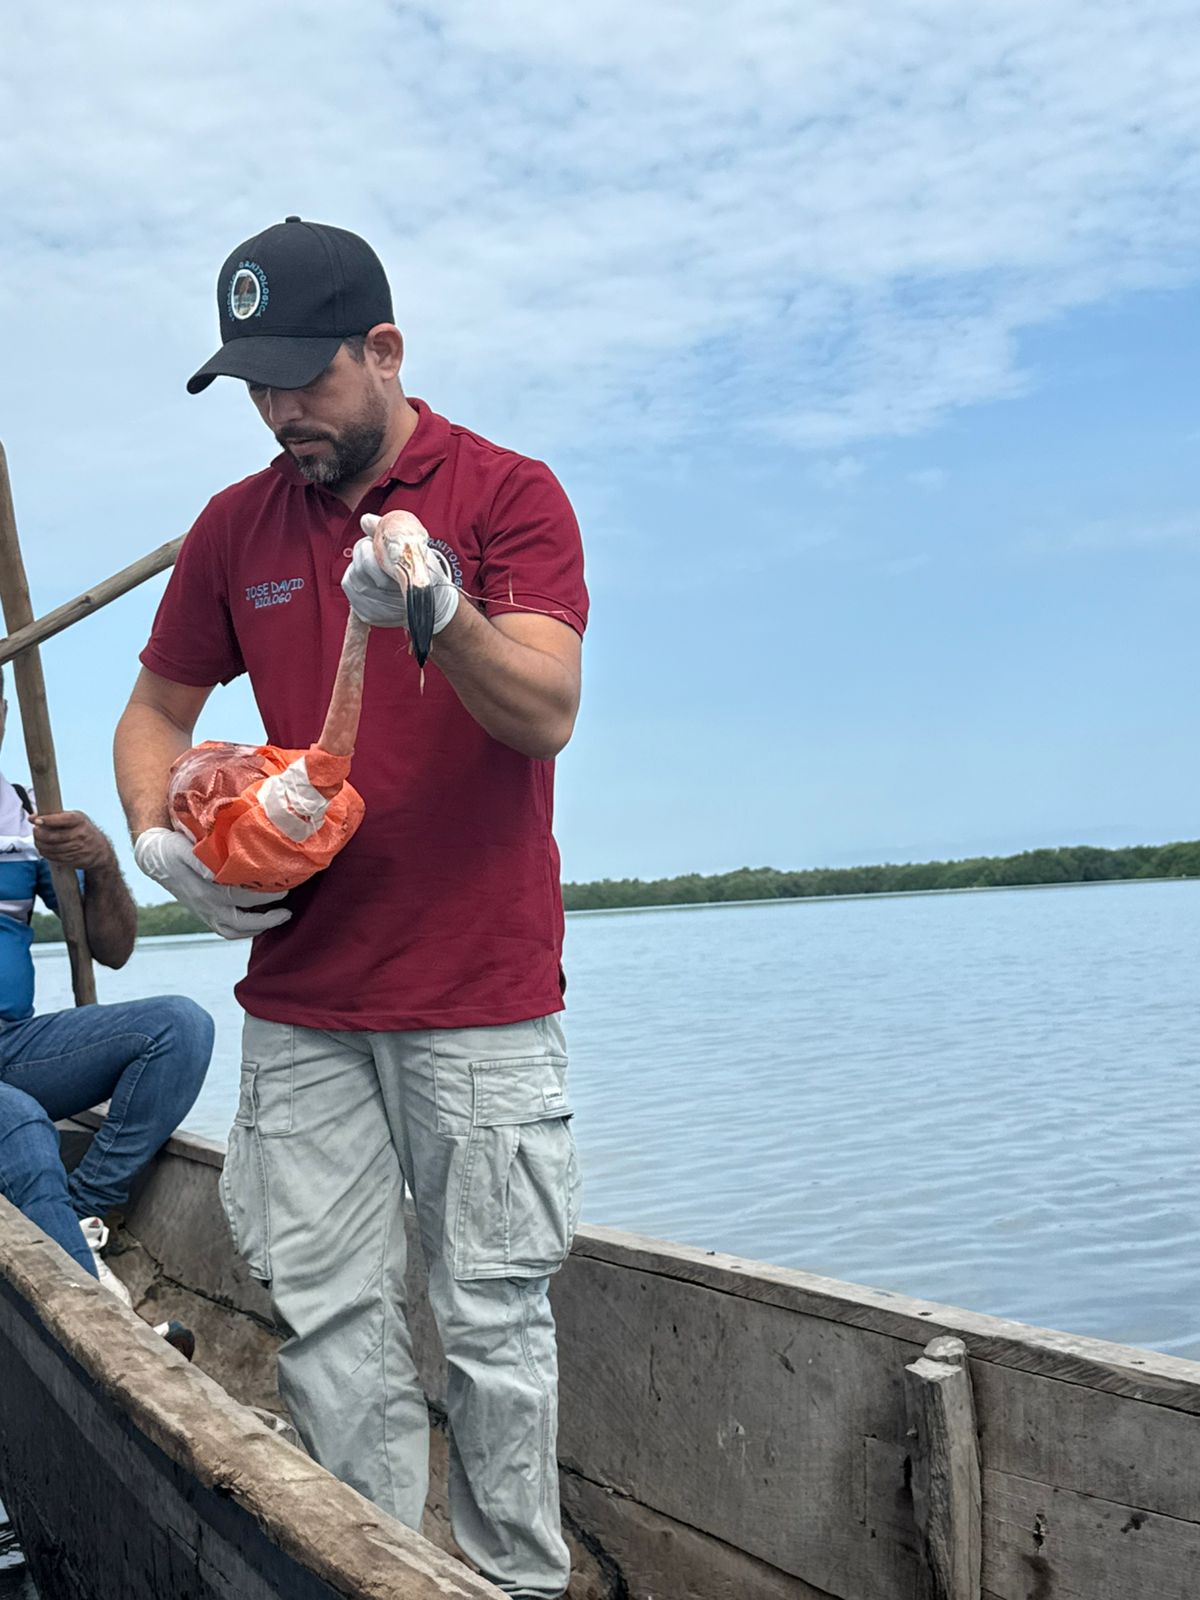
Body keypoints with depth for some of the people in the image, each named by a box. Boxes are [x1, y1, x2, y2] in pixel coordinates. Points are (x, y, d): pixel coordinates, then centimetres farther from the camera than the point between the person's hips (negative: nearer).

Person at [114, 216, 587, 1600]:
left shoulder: (508, 495, -2)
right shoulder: (236, 526, 10)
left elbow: (546, 714, -13)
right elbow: (156, 712, 17)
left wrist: (436, 612, -32)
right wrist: (159, 843, -2)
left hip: (482, 995, -4)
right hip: (299, 998, 4)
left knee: (493, 1319, 3)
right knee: (328, 1319, 7)